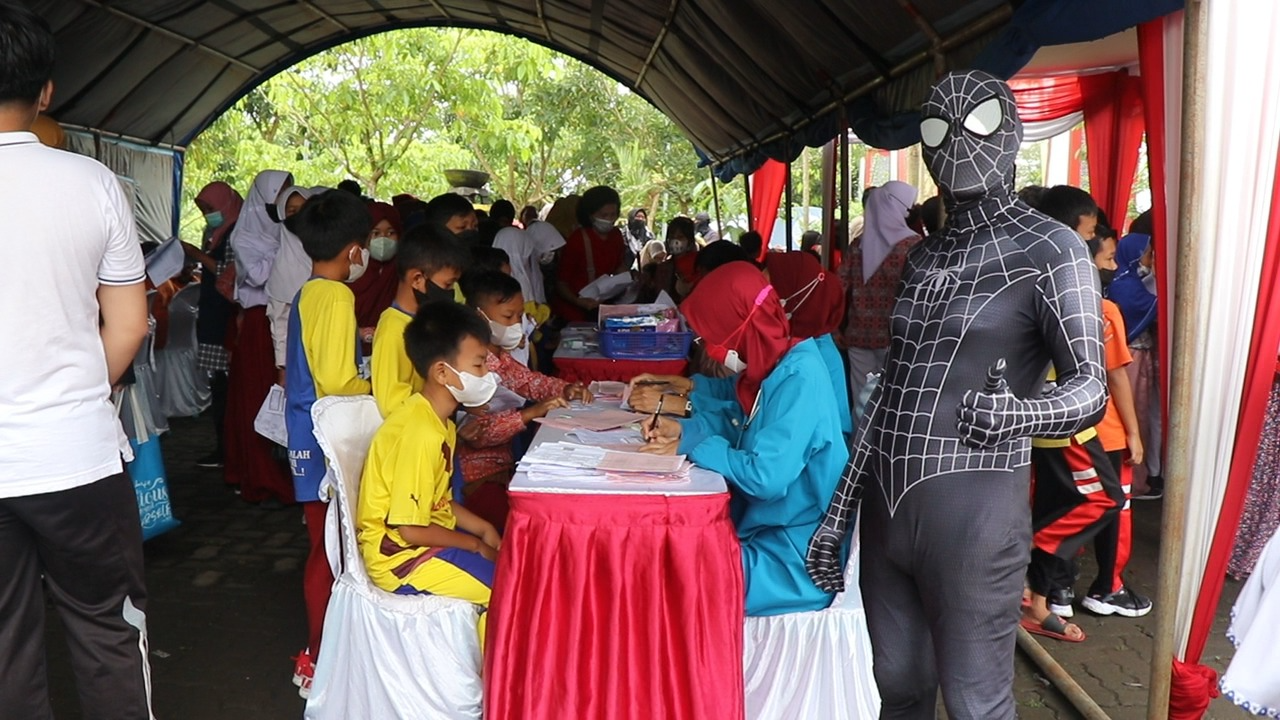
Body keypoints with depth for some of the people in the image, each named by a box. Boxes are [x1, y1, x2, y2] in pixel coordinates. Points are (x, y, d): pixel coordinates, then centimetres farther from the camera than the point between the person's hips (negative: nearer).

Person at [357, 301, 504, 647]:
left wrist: (483, 528, 0)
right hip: (401, 556, -10)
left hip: (426, 535, 10)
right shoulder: (419, 433, -25)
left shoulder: (441, 423, 5)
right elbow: (410, 529, -24)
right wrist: (476, 544, -12)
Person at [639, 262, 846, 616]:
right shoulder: (773, 364, 3)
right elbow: (739, 418, 20)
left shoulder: (799, 378, -24)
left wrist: (693, 447, -16)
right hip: (765, 526, 9)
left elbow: (765, 476, -29)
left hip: (798, 559, -9)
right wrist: (683, 428, 4)